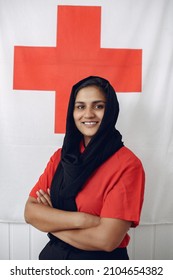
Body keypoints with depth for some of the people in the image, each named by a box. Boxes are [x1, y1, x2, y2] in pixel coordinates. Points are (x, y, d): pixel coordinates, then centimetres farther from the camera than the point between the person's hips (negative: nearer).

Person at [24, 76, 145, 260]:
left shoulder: (127, 164, -19)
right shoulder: (61, 155, -3)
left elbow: (107, 239, -25)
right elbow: (30, 212, -9)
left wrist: (50, 221, -14)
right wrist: (81, 219, -24)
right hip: (53, 256, 5)